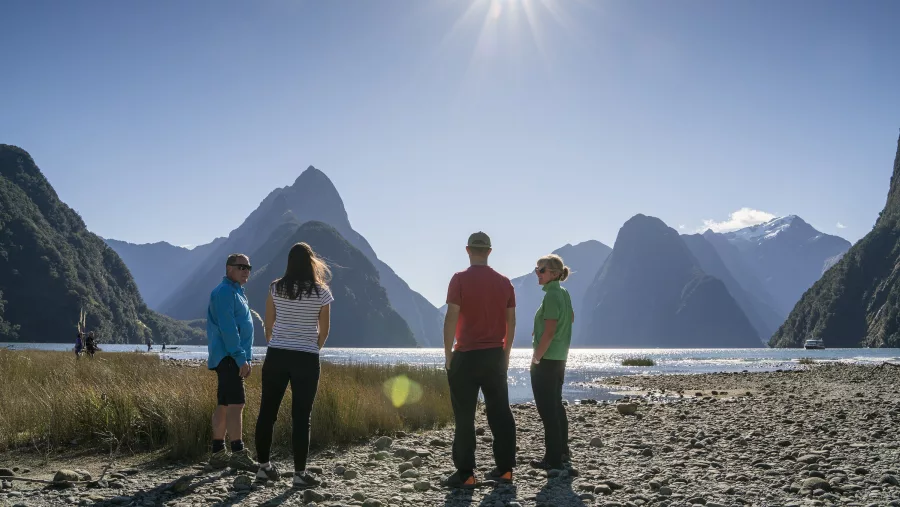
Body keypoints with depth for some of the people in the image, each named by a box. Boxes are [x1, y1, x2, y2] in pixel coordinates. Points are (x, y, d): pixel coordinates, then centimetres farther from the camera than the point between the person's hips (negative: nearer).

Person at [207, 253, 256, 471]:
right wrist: (241, 358, -19)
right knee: (236, 404, -13)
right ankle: (238, 454, -14)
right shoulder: (225, 292, -11)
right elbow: (227, 328, -18)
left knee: (224, 405, 10)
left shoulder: (237, 292, 21)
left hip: (231, 358, 10)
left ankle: (218, 453, 14)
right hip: (229, 357, -10)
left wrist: (246, 358, 21)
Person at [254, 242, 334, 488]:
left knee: (267, 411, 11)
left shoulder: (276, 288, 1)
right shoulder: (321, 292, -5)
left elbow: (269, 325, 7)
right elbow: (324, 330, 2)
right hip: (306, 359, -2)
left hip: (276, 356, 2)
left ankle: (264, 466, 18)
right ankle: (300, 473, 4)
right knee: (301, 417, 2)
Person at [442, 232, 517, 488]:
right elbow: (511, 320, 9)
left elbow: (451, 318, -12)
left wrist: (448, 354, -4)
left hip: (466, 356, -4)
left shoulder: (460, 280, -8)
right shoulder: (504, 282, 6)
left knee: (464, 416, 1)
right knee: (500, 412, 10)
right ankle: (505, 469, 13)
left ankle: (465, 473, 1)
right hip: (496, 355, 4)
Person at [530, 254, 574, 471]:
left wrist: (536, 358, -16)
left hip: (546, 360, -10)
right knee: (556, 405, 19)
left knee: (547, 409, -5)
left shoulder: (551, 296, -18)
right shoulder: (564, 293, 9)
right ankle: (562, 450, 29)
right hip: (559, 358, 10)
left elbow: (549, 332, -23)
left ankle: (553, 459, -3)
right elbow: (571, 318, 26)